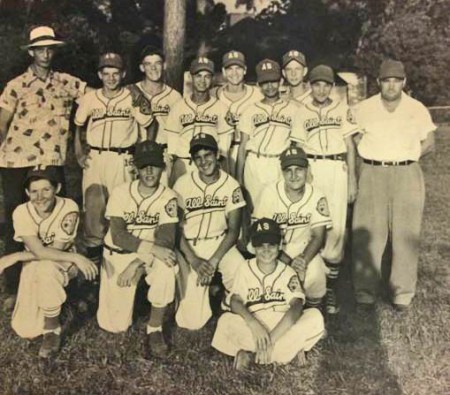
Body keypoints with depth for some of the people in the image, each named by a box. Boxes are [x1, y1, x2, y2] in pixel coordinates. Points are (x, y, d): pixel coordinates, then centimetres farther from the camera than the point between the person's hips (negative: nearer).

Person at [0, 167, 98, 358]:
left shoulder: (68, 208, -24)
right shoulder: (22, 212, -19)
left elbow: (56, 249, -24)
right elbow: (38, 251, -28)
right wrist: (76, 257, -38)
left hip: (63, 264, -2)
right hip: (34, 266, 3)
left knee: (45, 268, -39)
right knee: (25, 329, -8)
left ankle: (52, 330, -16)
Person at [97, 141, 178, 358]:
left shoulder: (168, 197, -11)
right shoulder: (121, 192, -12)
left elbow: (167, 239, -19)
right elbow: (118, 236, -21)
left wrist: (138, 263, -31)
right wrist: (153, 248, -34)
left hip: (150, 255, 0)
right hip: (118, 254, 0)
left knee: (166, 267, -36)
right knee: (114, 324, -6)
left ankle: (155, 330, -15)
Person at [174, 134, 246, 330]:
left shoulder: (231, 185, -7)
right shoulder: (183, 184, -9)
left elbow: (233, 229, -6)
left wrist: (213, 261, -17)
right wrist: (194, 260, -17)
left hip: (219, 243, 1)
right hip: (188, 246, -1)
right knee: (193, 321, -10)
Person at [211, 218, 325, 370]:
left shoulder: (288, 273, -1)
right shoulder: (245, 269, 1)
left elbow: (296, 306, -16)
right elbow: (235, 302, -9)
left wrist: (272, 336, -28)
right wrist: (254, 325, -28)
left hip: (283, 327, 0)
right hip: (253, 327, 0)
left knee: (315, 316, -25)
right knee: (225, 321, -30)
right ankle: (290, 348, -21)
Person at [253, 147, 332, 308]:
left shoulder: (316, 196, -10)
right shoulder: (269, 193, -15)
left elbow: (318, 236, -7)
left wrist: (303, 259, -26)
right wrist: (288, 260, -25)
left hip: (304, 250, 1)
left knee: (314, 275, -28)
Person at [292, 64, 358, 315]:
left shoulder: (343, 109, 9)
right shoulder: (300, 110, 9)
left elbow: (350, 146, 10)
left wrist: (352, 180, 4)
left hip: (337, 170, 0)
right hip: (309, 170, 0)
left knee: (336, 228, -4)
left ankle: (331, 288, 6)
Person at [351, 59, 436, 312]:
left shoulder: (417, 109, 7)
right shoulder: (364, 108, 6)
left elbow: (429, 143, 13)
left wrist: (407, 156, 2)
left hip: (407, 175, 1)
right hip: (372, 174, 0)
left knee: (406, 234, 1)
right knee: (368, 234, -1)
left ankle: (403, 293, 13)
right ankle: (365, 291, 10)